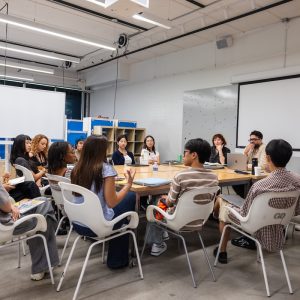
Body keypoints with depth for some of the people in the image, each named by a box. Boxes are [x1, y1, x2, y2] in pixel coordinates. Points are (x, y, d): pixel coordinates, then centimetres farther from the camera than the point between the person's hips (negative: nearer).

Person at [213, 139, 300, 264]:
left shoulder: (260, 186, -33)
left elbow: (245, 214, -18)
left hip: (262, 233, -6)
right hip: (280, 232, 6)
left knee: (223, 204, 16)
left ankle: (222, 251, 27)